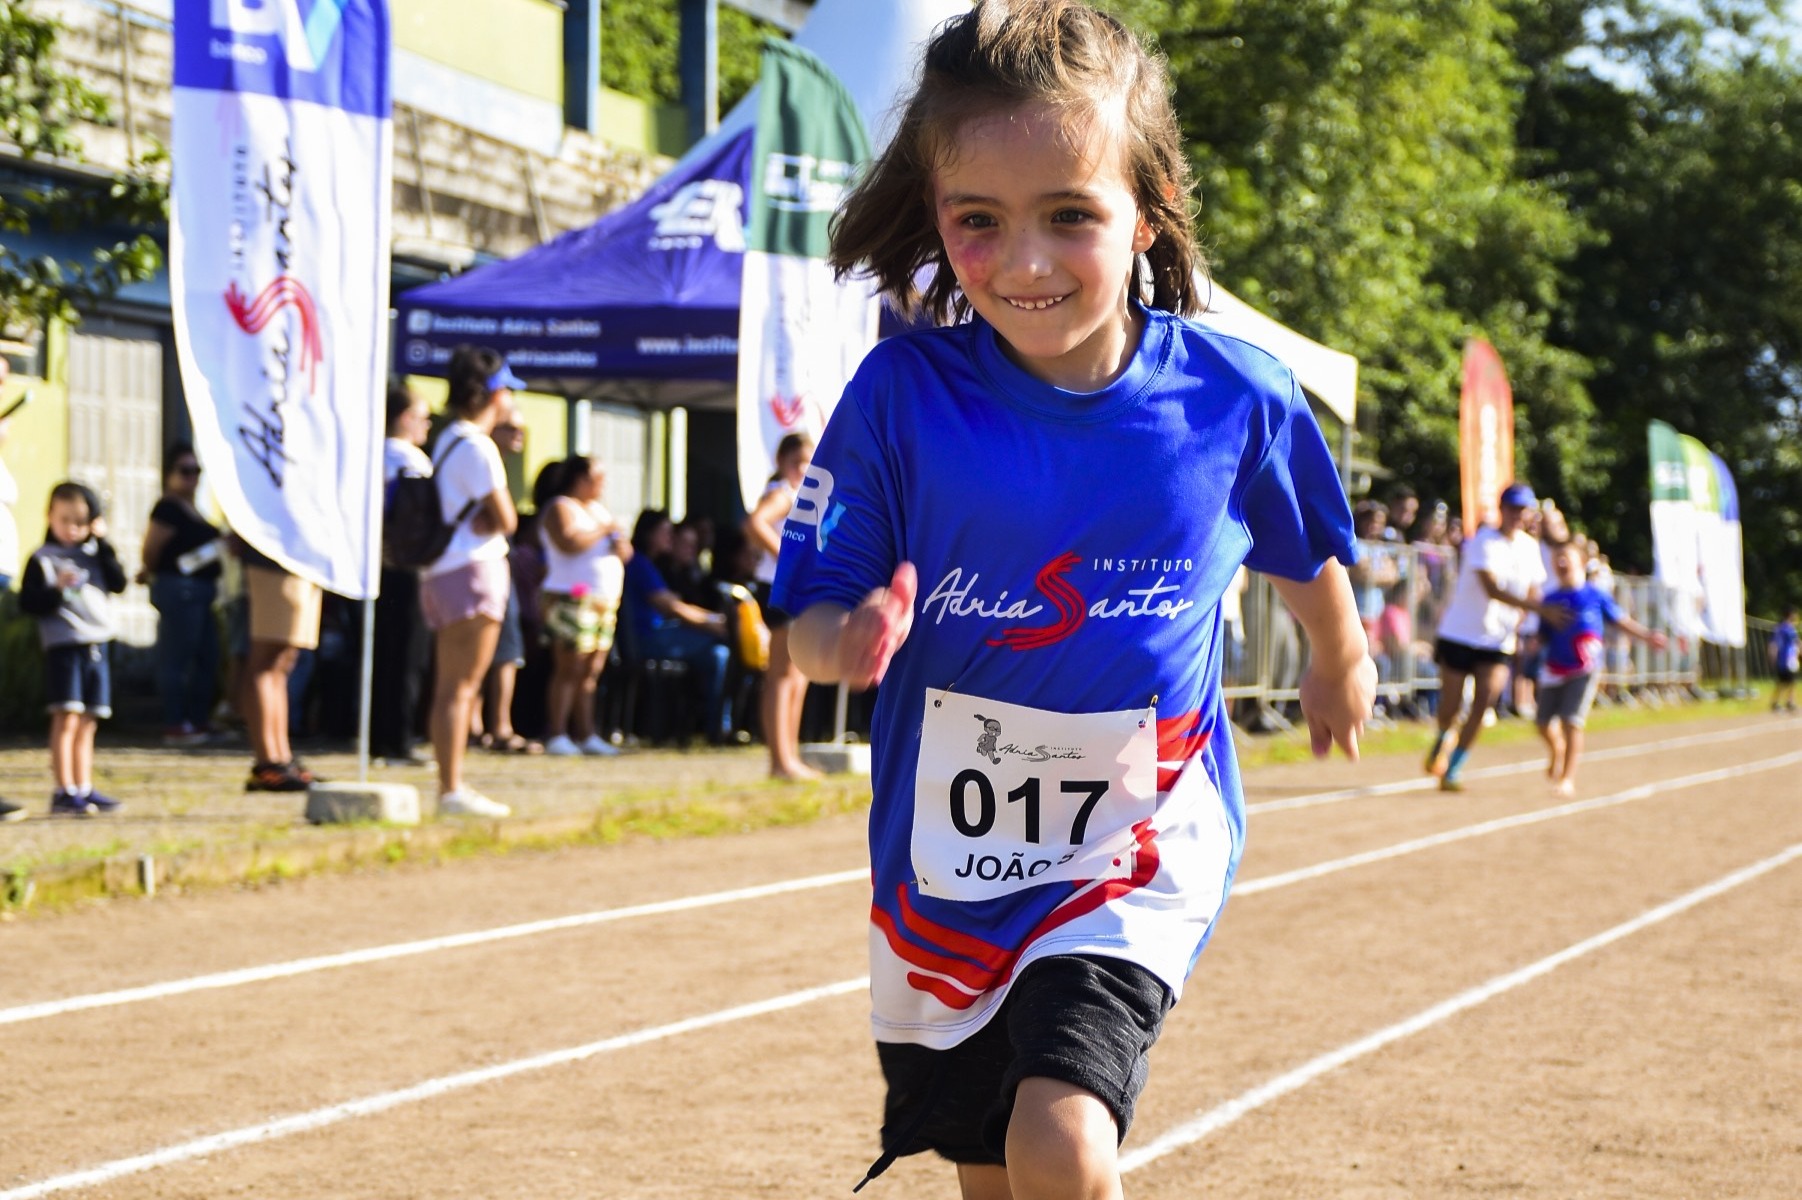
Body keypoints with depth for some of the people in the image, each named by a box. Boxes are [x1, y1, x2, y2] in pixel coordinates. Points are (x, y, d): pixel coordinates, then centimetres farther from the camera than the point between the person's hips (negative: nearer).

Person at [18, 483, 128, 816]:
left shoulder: (94, 553, 15)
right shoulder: (42, 559, 0)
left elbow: (118, 583, 2)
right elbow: (27, 601, -7)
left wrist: (102, 544, 0)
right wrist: (57, 590, -21)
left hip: (97, 646, 6)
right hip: (63, 646, -6)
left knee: (87, 724, 10)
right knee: (66, 718, -12)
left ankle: (84, 790, 14)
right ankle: (64, 792, -14)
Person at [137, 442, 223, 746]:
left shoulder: (192, 510, 19)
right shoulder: (168, 508, -11)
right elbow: (150, 551, -13)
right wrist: (153, 574, 3)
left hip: (201, 590, 10)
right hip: (179, 590, -10)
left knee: (207, 658, 13)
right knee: (176, 660, -8)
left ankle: (198, 723, 19)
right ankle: (174, 725, -7)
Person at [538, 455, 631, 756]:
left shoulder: (599, 509, 22)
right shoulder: (560, 508, -4)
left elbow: (625, 550, 22)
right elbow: (568, 542, -22)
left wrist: (622, 548, -2)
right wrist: (603, 531, -11)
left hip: (605, 603, 8)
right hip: (573, 603, -8)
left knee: (591, 672, 5)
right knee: (569, 670, -12)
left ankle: (586, 735, 5)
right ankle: (557, 737, -12)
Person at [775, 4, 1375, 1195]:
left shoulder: (1235, 398, -12)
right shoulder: (903, 393, -14)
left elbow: (1307, 551, 10)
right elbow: (809, 615, -9)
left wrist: (1340, 662, 29)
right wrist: (848, 642, -32)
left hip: (1142, 853, -2)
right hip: (944, 870, 2)